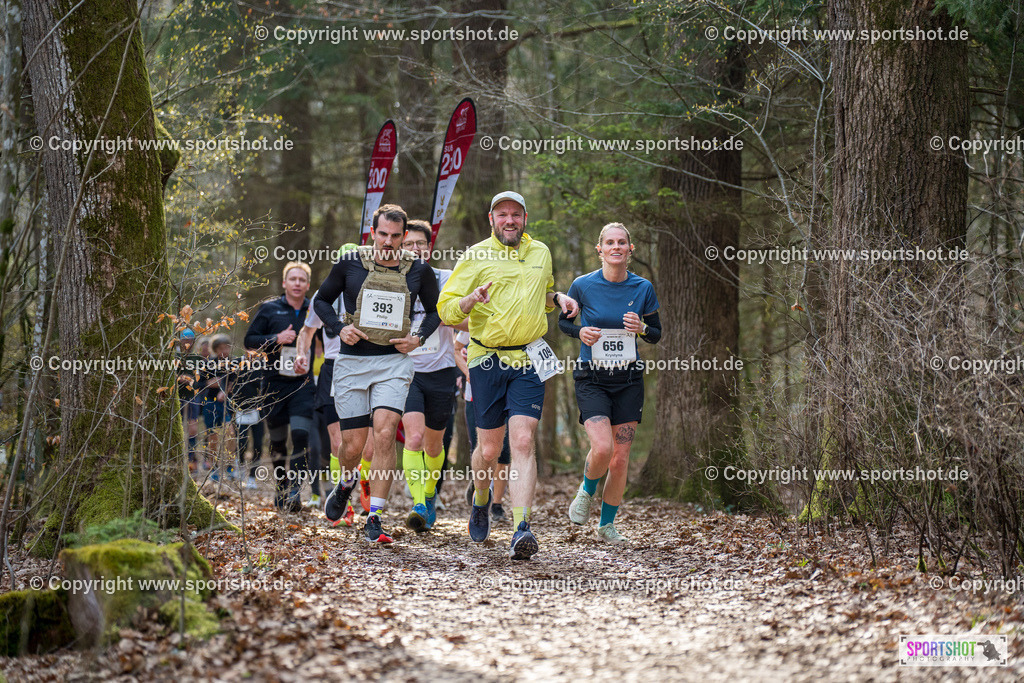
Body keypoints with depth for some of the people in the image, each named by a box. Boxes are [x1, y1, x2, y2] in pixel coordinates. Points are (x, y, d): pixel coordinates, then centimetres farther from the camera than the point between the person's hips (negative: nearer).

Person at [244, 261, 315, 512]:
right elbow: (250, 340, 3)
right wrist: (277, 339, -12)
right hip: (275, 383, 1)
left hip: (304, 383, -1)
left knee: (300, 435, -17)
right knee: (278, 442, 10)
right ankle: (281, 488, 27)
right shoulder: (269, 309, 3)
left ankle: (294, 491, -17)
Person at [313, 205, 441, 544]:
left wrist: (419, 338, 1)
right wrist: (338, 328, -5)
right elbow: (322, 300, 13)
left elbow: (434, 310, 19)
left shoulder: (419, 271, 2)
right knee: (353, 444, 3)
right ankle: (346, 484, 39)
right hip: (352, 361, 1)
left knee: (385, 434, -18)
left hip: (394, 362, 0)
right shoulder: (350, 263, 0)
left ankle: (374, 518, -13)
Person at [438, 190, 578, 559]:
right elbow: (446, 309, -4)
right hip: (487, 359, -2)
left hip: (529, 360, 2)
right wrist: (471, 300, -26)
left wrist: (558, 298, 8)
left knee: (523, 442, -14)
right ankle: (481, 502, 38)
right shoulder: (476, 256, -1)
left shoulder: (541, 252, 13)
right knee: (489, 448, 5)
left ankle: (521, 529, -21)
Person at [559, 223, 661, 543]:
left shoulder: (643, 288, 0)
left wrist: (641, 329, -12)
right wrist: (580, 332, -12)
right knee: (602, 448, -21)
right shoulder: (583, 285, -5)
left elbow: (656, 334, 10)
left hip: (628, 381, 2)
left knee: (620, 459, 2)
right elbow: (563, 321, 10)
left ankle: (607, 524, 21)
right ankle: (587, 491, 13)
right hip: (591, 379, -2)